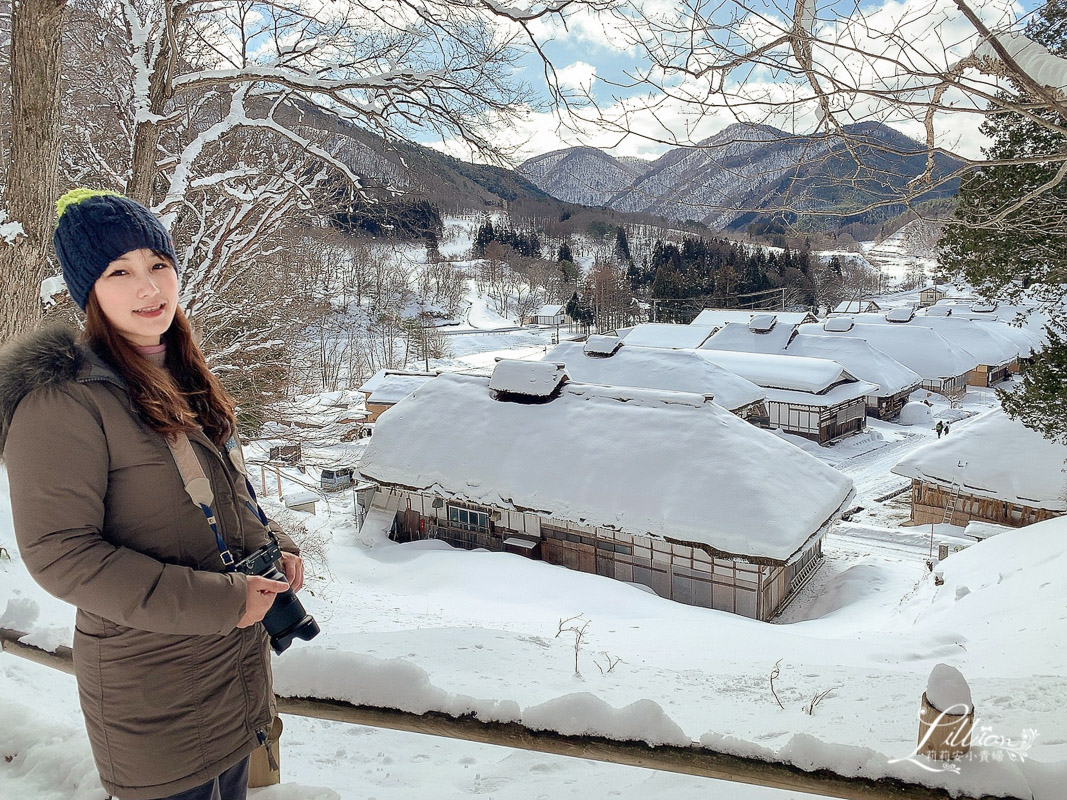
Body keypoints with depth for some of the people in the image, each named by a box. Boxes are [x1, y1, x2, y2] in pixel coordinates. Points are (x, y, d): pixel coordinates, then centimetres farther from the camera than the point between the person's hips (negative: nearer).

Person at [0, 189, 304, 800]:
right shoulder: (63, 399, -19)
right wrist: (219, 601, -23)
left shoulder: (182, 378, 7)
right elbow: (60, 554, -22)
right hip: (153, 687, -7)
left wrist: (275, 547, 1)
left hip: (242, 653, 8)